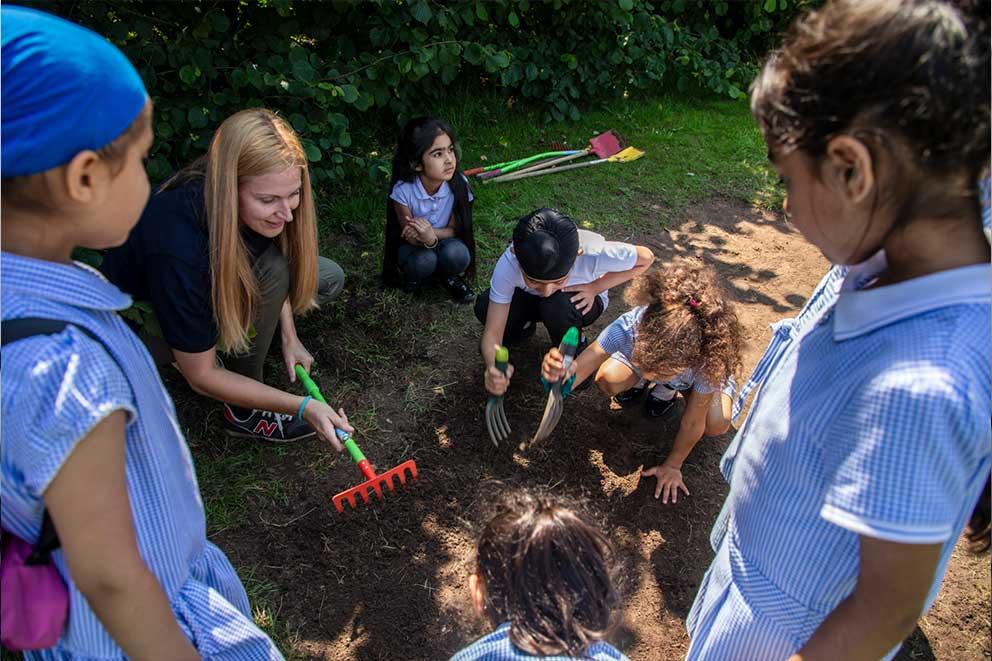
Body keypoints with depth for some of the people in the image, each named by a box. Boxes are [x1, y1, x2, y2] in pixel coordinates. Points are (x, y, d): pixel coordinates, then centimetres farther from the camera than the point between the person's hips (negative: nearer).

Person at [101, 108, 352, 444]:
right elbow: (201, 377, -30)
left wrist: (289, 336, -10)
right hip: (142, 315, -6)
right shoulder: (179, 251, -41)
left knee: (329, 278, -10)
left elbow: (287, 266, 0)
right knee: (270, 269, -32)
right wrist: (303, 407, -33)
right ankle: (243, 414, -15)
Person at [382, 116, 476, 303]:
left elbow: (454, 230, -13)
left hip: (444, 241, 1)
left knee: (457, 253, -32)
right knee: (424, 260, -34)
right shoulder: (403, 190, -27)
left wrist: (431, 233, -35)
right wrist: (428, 239, -41)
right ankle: (411, 274, 3)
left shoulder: (459, 184, -23)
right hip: (414, 246, -1)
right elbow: (410, 235, -16)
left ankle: (449, 278, 3)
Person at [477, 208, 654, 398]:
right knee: (484, 307, -27)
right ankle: (524, 328, 7)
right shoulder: (508, 265, -37)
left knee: (557, 305, -37)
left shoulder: (594, 254, -40)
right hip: (532, 299, 2)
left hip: (581, 302, -1)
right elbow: (492, 332, -33)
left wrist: (594, 288, -28)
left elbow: (646, 258, -19)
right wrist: (492, 367, -55)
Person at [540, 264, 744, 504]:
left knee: (718, 425, -24)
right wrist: (558, 374, -65)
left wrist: (673, 465, -15)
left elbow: (693, 423, -29)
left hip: (701, 370, -1)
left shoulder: (708, 361, -45)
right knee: (607, 380, -27)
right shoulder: (628, 328, -45)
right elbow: (577, 370, -40)